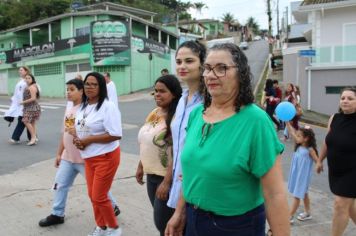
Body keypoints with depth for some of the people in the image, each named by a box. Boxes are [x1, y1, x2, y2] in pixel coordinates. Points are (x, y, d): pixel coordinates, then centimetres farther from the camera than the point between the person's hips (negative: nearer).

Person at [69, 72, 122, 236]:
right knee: (92, 195, 16)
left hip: (106, 157, -8)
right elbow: (78, 127, 20)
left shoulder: (108, 107, -17)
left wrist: (88, 140, -20)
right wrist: (76, 137, -4)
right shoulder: (83, 106, 9)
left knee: (99, 197, -1)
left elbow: (115, 135, -24)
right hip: (88, 157, 8)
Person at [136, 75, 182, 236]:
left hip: (168, 178, -8)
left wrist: (167, 182, -23)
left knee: (163, 223, 1)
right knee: (160, 220, 18)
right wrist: (141, 167, 18)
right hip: (152, 175, 8)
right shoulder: (154, 113, 8)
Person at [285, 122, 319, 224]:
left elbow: (317, 161, -12)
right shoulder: (298, 145, -1)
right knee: (303, 194, 20)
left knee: (297, 196, 0)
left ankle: (290, 217, 6)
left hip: (303, 175, -7)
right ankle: (307, 213, 36)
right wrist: (287, 122, -11)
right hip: (296, 174, 7)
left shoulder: (310, 150, -18)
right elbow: (292, 133, -4)